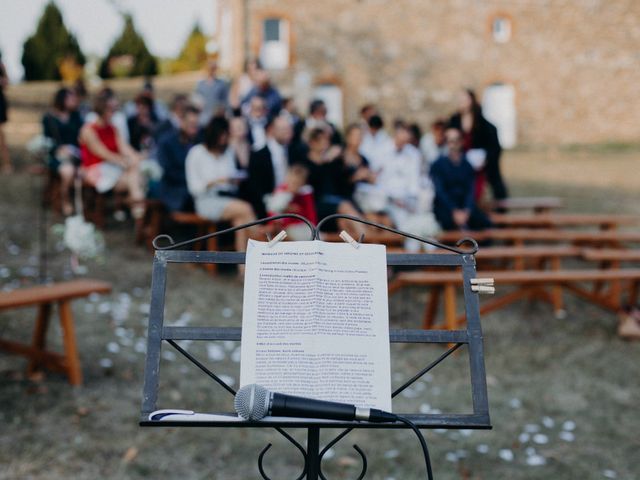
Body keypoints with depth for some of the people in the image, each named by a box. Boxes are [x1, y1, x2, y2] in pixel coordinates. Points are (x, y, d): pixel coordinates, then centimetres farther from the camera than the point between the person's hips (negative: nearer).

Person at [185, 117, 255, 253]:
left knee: (240, 218, -32)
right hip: (206, 201, -4)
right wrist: (214, 182, -18)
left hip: (227, 197, 4)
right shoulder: (196, 153, 3)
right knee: (245, 208, -30)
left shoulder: (227, 153, 18)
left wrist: (234, 181, -4)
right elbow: (194, 187, -2)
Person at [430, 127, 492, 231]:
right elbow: (440, 192, -5)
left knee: (485, 223, -21)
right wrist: (455, 211, -18)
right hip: (444, 207, -4)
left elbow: (470, 191, 5)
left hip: (466, 208, 4)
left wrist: (466, 211, -14)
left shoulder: (467, 166, 13)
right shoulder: (438, 165, 3)